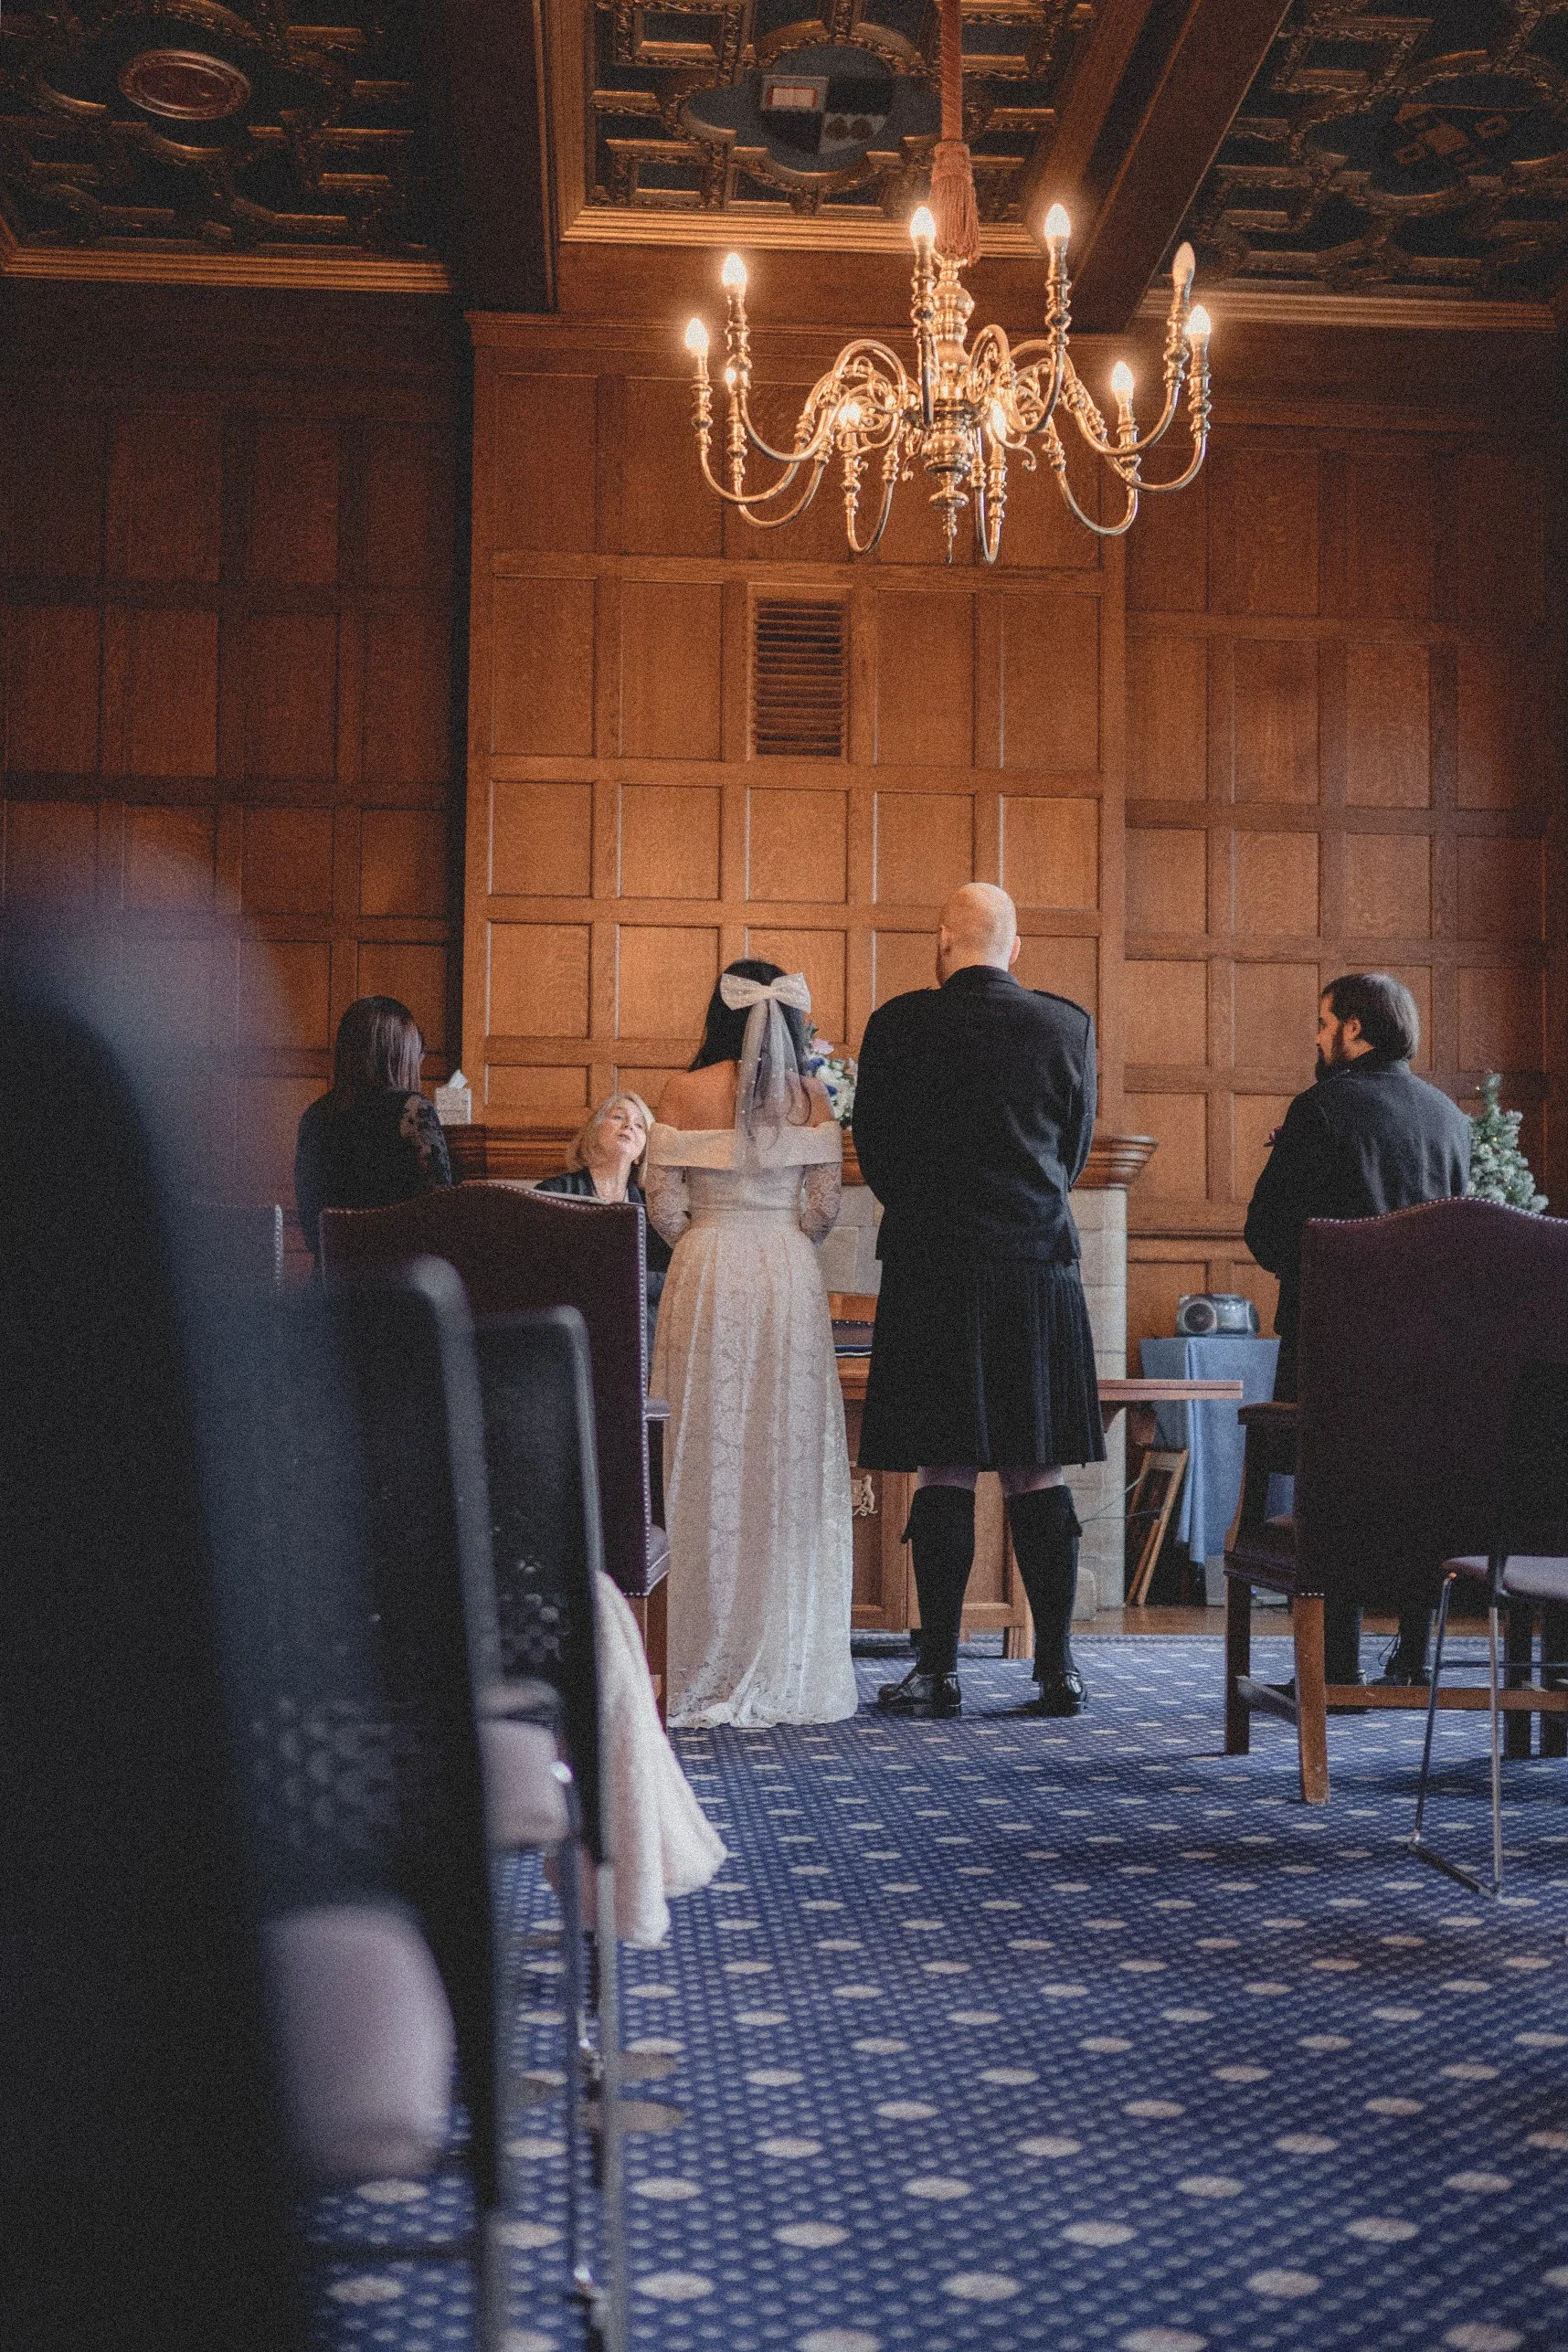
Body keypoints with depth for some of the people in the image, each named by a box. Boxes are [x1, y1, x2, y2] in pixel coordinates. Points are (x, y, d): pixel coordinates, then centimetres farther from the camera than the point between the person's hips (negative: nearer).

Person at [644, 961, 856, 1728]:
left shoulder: (685, 1092, -2)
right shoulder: (810, 1096, 3)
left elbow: (664, 1206, -3)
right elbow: (824, 1204, 1)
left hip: (706, 1282, -1)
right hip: (790, 1281, 1)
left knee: (710, 1466, 3)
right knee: (791, 1464, 6)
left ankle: (710, 1676, 6)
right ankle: (789, 1675, 10)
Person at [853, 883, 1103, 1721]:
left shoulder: (898, 1024, -3)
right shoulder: (1068, 1025, 3)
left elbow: (874, 1149, 5)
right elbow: (1075, 1149, 12)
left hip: (930, 1268, -2)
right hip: (1039, 1266, 2)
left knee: (943, 1471, 1)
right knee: (1037, 1473, 7)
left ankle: (939, 1668, 4)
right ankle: (1056, 1667, 9)